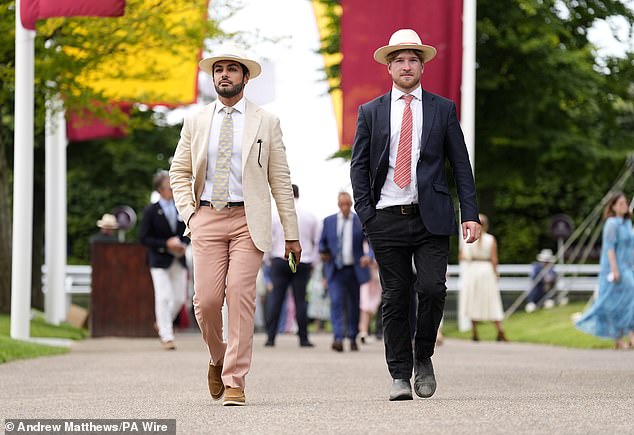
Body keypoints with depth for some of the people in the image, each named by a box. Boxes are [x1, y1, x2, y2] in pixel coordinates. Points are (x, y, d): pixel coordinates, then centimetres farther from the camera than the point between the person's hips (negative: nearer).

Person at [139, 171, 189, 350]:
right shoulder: (151, 210, -6)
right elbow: (143, 237, -8)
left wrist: (183, 245, -5)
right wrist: (166, 245, -17)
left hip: (178, 260, 5)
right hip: (159, 261, -5)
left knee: (179, 298, 7)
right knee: (164, 297, -10)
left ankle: (162, 324, 32)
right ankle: (167, 336, -5)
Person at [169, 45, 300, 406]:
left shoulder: (266, 122, 7)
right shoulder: (196, 123, 13)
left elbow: (280, 179, 6)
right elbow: (180, 171, 18)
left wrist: (291, 234, 3)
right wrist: (188, 210, 0)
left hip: (248, 220, -2)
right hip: (207, 218, 2)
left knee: (241, 295, -11)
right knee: (206, 299, -5)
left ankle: (235, 381, -7)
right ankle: (219, 357, 24)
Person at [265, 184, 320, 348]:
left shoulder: (277, 215, -3)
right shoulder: (310, 216, 4)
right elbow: (317, 241, 9)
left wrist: (270, 257, 17)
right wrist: (312, 261, 18)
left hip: (280, 261, -1)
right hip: (303, 262, 1)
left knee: (275, 298, 0)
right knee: (300, 300, 2)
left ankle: (271, 337, -4)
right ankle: (303, 339, 2)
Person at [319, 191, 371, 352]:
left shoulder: (361, 221, 3)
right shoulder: (329, 221, 8)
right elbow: (322, 242, 17)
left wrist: (368, 256, -21)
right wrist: (323, 252, -5)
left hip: (354, 270, 0)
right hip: (335, 270, 0)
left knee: (354, 305, 9)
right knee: (336, 302, -16)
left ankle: (353, 338, 22)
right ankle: (338, 338, -25)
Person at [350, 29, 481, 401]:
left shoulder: (442, 109, 9)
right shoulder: (371, 112, 10)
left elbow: (461, 164, 8)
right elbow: (359, 166, 9)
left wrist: (471, 214, 0)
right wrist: (366, 213, -2)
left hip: (431, 217, -1)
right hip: (387, 218, 1)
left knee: (433, 289, -14)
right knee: (395, 299, 1)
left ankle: (423, 358, 9)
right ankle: (400, 375, 8)